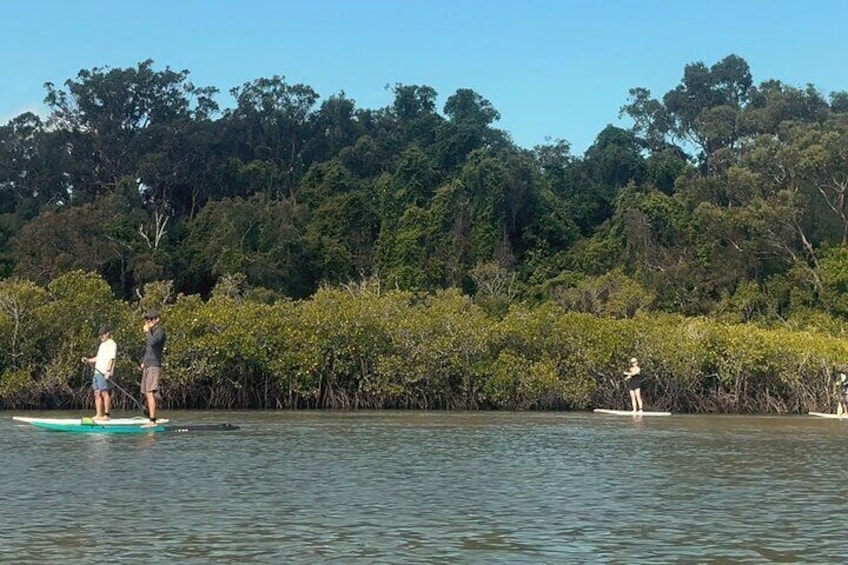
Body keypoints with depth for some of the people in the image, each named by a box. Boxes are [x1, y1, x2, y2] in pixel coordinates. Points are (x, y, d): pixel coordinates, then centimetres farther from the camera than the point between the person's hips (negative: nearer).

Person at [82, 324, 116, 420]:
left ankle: (106, 415, -10)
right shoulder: (102, 344, 24)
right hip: (97, 372, 9)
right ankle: (99, 415, 10)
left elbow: (111, 359, -15)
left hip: (104, 373, -9)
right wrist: (88, 360, 15)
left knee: (105, 393, -10)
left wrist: (108, 371, -24)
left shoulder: (112, 344, -5)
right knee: (97, 393, 7)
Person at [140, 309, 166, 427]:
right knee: (147, 394, 8)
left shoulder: (160, 331, -7)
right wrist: (143, 362, 18)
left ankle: (152, 421, -23)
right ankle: (150, 420, 11)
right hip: (147, 366, 9)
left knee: (150, 393, -18)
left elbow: (153, 342, -25)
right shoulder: (151, 331, 20)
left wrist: (147, 331, -11)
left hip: (154, 366, -9)